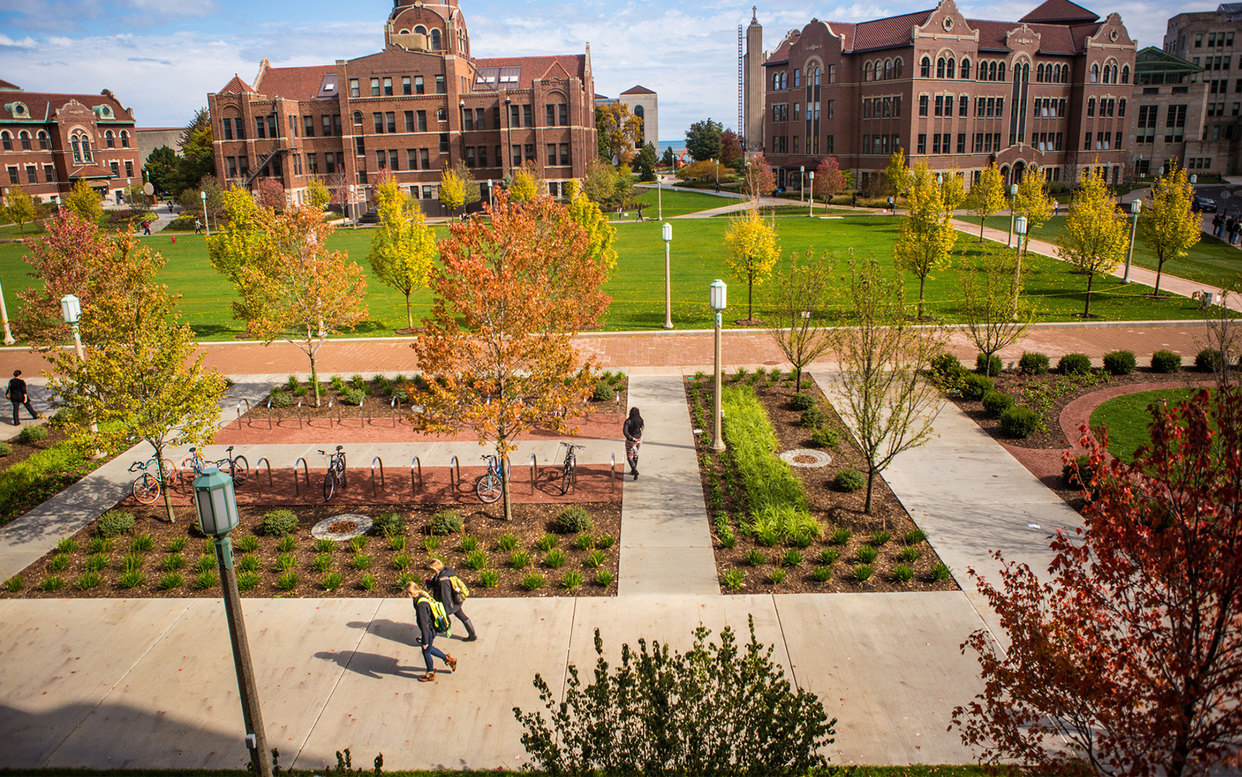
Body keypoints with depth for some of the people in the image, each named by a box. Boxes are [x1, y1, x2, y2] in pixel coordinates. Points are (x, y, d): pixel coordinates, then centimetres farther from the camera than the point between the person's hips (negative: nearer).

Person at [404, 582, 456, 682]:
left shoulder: (420, 604, -33)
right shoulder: (423, 596, -3)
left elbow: (424, 624, -28)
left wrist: (425, 641, -21)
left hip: (430, 631, -9)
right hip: (432, 628, 9)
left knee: (426, 652, 12)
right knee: (429, 648, 26)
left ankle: (430, 674, 33)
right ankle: (448, 659, 36)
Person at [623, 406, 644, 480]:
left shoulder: (628, 421, -24)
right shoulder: (640, 420, -12)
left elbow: (625, 432, -32)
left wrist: (631, 438, -26)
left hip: (630, 441, -5)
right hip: (639, 439, 5)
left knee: (629, 457, 9)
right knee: (635, 454, 26)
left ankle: (635, 471, -13)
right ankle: (633, 471, 37)